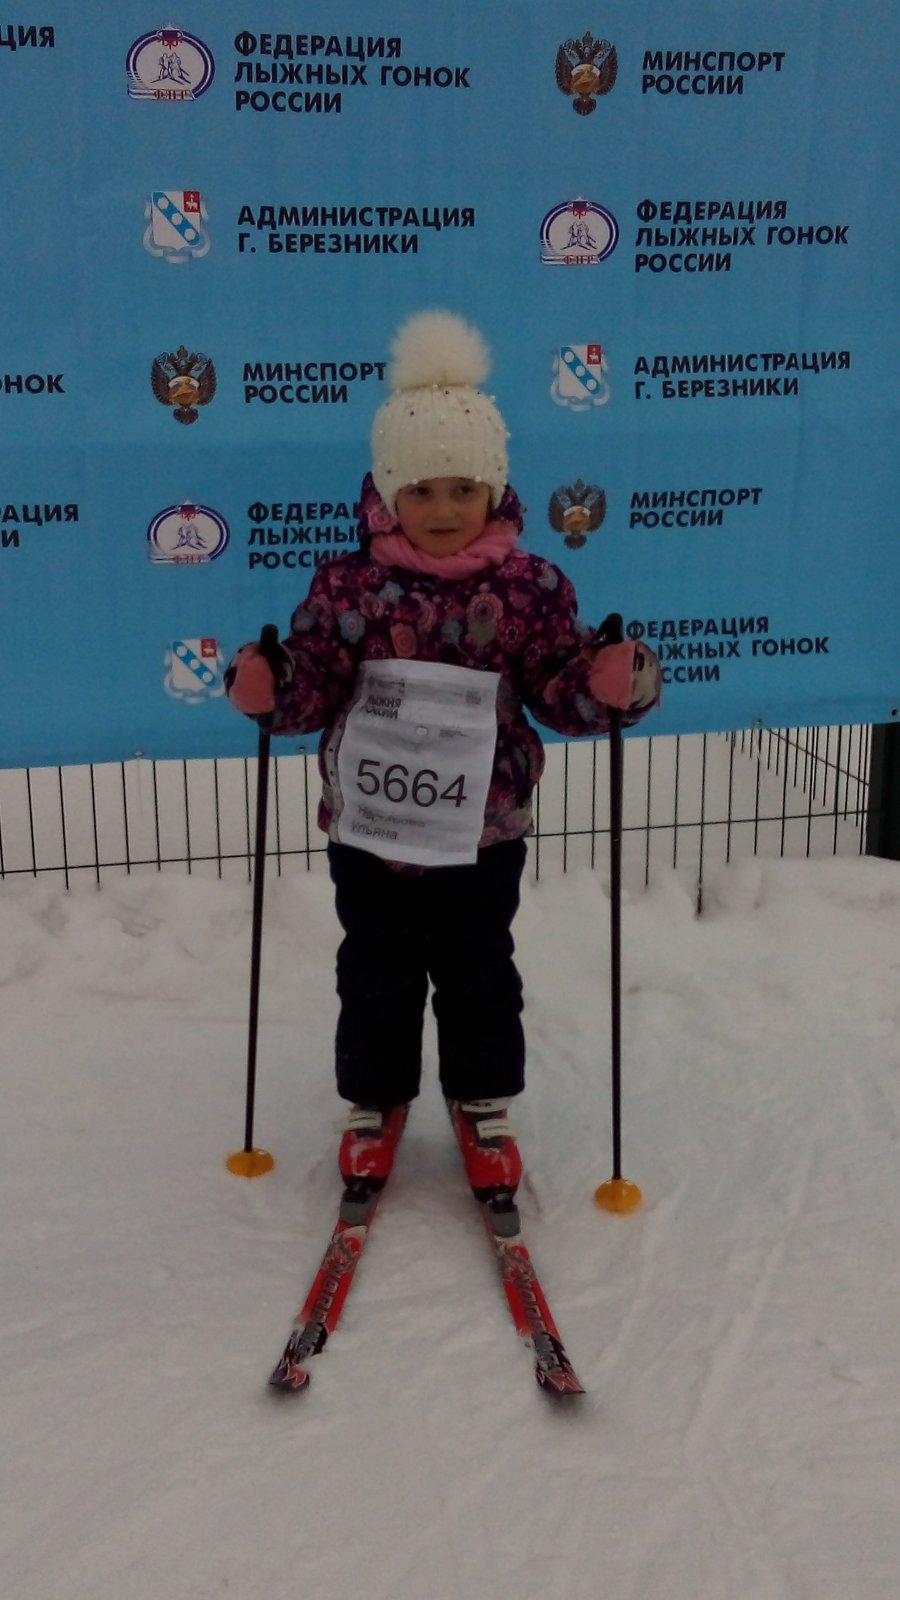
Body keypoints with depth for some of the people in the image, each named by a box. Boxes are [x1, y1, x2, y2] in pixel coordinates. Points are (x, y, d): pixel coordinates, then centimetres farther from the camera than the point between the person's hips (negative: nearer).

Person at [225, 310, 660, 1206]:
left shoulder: (529, 586, -8)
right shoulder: (348, 584, -8)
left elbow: (559, 691, -5)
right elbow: (312, 686, -4)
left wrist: (612, 682, -25)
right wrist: (264, 687, -25)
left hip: (482, 831, 0)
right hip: (370, 830, 0)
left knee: (478, 974, 16)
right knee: (376, 976, 16)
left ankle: (482, 1103, 36)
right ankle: (374, 1101, 37)